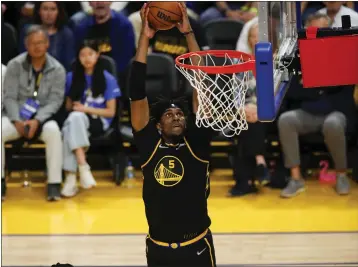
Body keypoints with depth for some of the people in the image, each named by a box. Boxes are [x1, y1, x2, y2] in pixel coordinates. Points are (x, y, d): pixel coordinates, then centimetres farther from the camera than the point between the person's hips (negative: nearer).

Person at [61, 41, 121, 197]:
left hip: (99, 122, -3)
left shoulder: (108, 79, 1)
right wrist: (77, 109, -5)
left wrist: (86, 109, -10)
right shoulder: (72, 77, 10)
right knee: (74, 118, -37)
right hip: (76, 120, 3)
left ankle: (71, 178, -40)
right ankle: (83, 167, -42)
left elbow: (111, 112, 0)